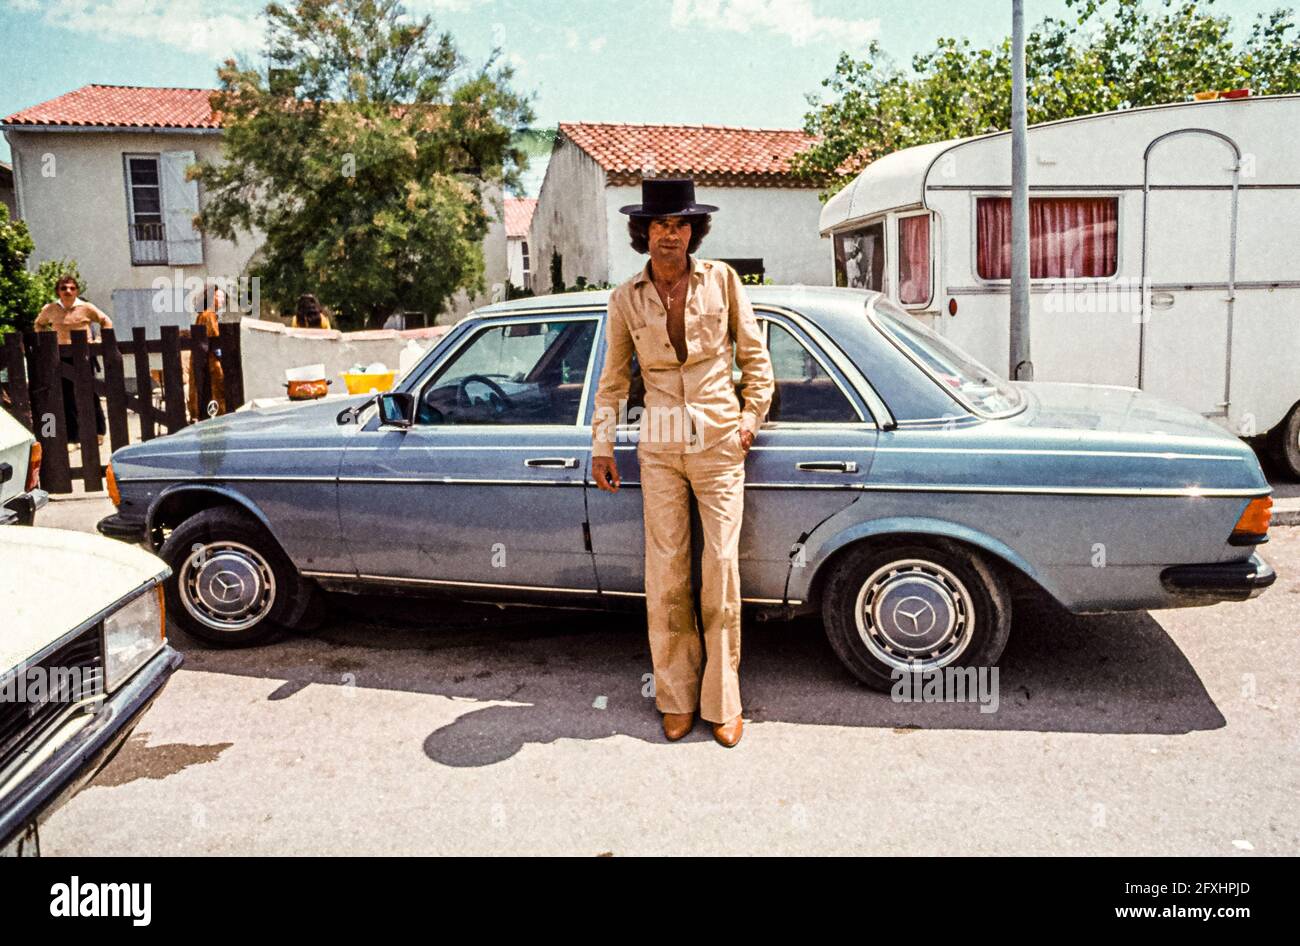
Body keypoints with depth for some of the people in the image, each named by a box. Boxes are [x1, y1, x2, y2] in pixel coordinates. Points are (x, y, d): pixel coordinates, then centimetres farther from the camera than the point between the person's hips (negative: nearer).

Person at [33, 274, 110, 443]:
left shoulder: (86, 308, -1)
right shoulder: (50, 309, 6)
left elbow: (106, 322, 7)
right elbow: (39, 324, 23)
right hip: (62, 357, 2)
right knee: (66, 396, 4)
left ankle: (98, 432, 16)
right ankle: (72, 436, 11)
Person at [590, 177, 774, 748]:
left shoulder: (721, 280, 1)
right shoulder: (627, 299, 4)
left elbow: (754, 354, 8)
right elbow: (613, 379, 11)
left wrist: (752, 416, 1)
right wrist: (601, 446, 9)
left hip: (718, 441, -1)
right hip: (659, 444, 1)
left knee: (722, 566, -3)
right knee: (666, 572, 2)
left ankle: (723, 702, 11)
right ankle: (676, 698, 17)